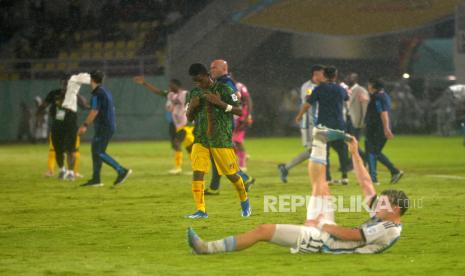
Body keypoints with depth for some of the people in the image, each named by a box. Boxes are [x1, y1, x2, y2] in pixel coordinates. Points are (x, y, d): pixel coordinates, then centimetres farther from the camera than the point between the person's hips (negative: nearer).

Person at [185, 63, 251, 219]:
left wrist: (220, 103, -22)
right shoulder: (194, 93, 9)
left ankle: (244, 201, 31)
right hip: (201, 139, 4)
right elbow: (189, 118, 15)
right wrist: (191, 107, -7)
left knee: (231, 174, 4)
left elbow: (239, 111, -8)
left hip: (221, 140, -4)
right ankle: (200, 210, -12)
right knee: (197, 172, -13)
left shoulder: (223, 89, -6)